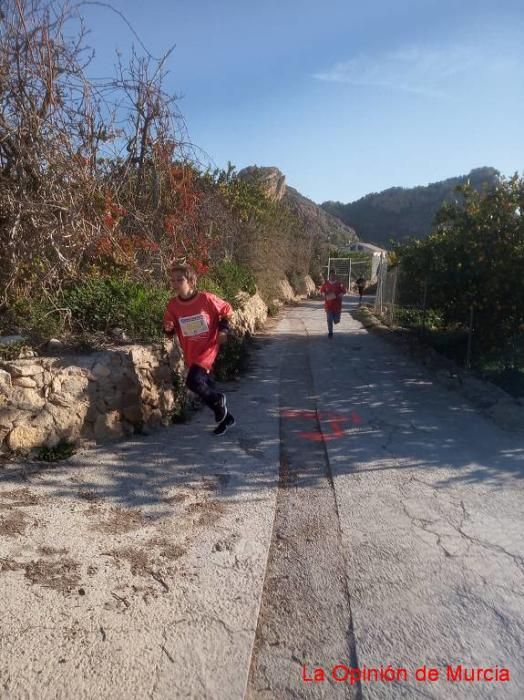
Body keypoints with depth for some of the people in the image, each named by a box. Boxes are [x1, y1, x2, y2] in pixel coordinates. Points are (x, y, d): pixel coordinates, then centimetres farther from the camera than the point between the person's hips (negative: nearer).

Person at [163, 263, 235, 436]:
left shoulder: (206, 299, -16)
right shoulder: (172, 305, -6)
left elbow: (226, 309, 0)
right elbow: (170, 331, 7)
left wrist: (223, 329, -10)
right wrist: (168, 328, -16)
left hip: (207, 348, -5)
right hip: (190, 353, 5)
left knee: (193, 381, -22)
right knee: (204, 385, 14)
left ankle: (218, 400, 9)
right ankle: (225, 418, 37)